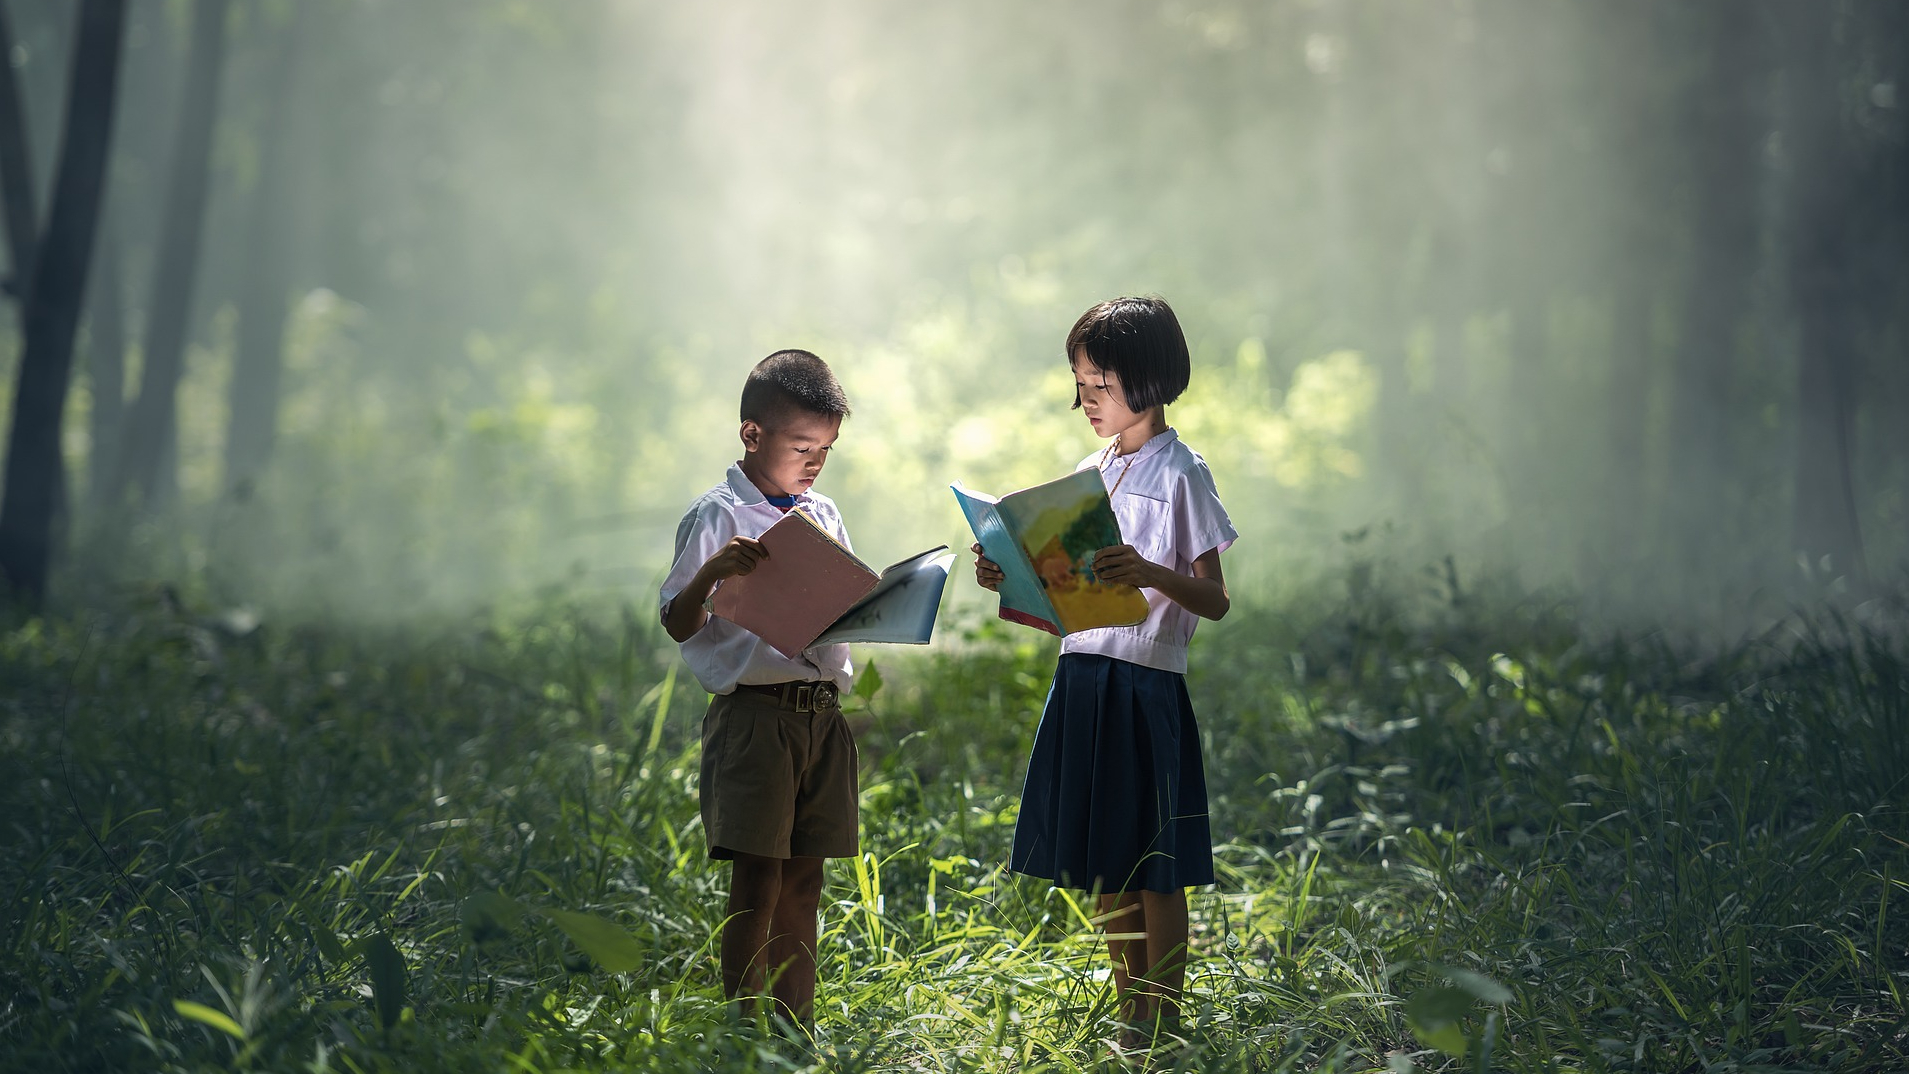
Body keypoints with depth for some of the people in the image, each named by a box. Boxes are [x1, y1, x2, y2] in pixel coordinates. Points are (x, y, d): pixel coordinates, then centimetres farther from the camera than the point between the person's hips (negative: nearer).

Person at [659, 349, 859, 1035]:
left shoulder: (824, 515, 14)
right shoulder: (718, 516, -5)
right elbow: (678, 625, -7)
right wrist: (714, 570, -24)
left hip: (821, 713, 6)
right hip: (754, 713, -6)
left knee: (803, 882, 10)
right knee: (756, 882, -6)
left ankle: (797, 1030, 15)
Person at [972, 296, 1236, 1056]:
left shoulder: (1179, 473, -7)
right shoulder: (1090, 473, 14)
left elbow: (1215, 601, -12)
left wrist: (1153, 574, -29)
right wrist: (1009, 585, 1)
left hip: (1145, 686, -7)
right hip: (1081, 679, 7)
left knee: (1154, 870, -1)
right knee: (1103, 867, 11)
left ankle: (1161, 1029, 6)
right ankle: (1129, 1026, 20)